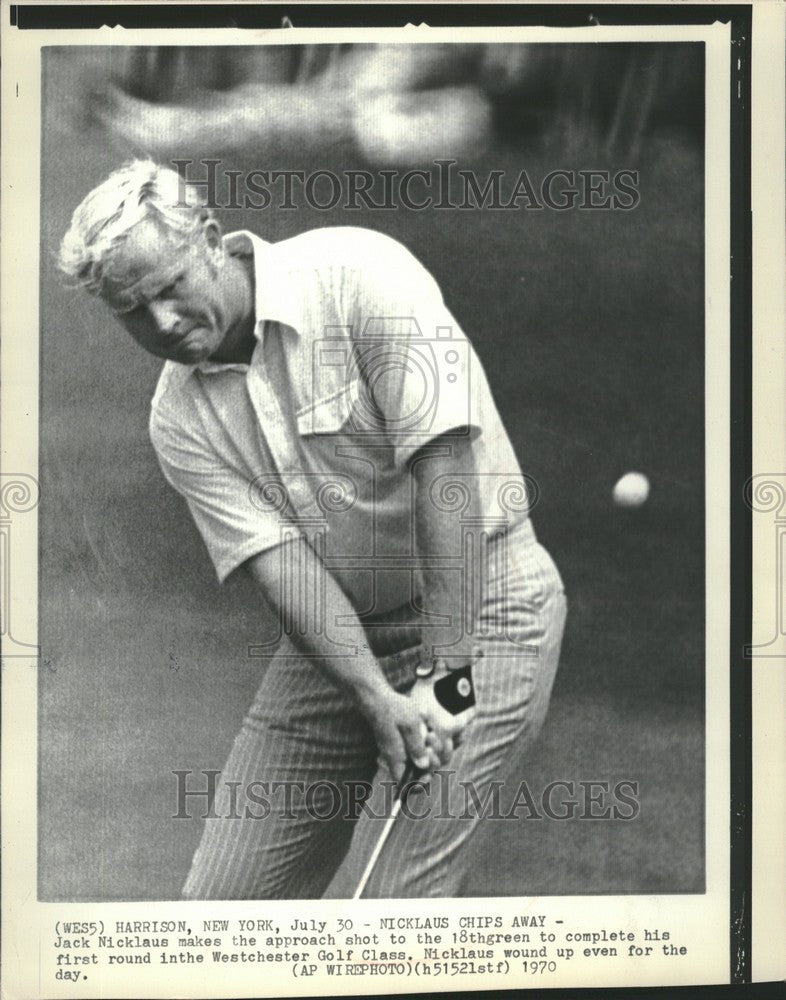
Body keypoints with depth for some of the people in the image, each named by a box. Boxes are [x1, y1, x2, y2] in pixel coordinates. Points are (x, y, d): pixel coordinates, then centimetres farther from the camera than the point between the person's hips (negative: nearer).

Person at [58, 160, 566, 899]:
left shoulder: (357, 272, -15)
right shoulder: (179, 421, 0)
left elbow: (447, 461, -22)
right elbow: (278, 561, -10)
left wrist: (444, 669, -24)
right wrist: (377, 697, -26)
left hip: (476, 605, -5)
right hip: (331, 639, 6)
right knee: (220, 901, 5)